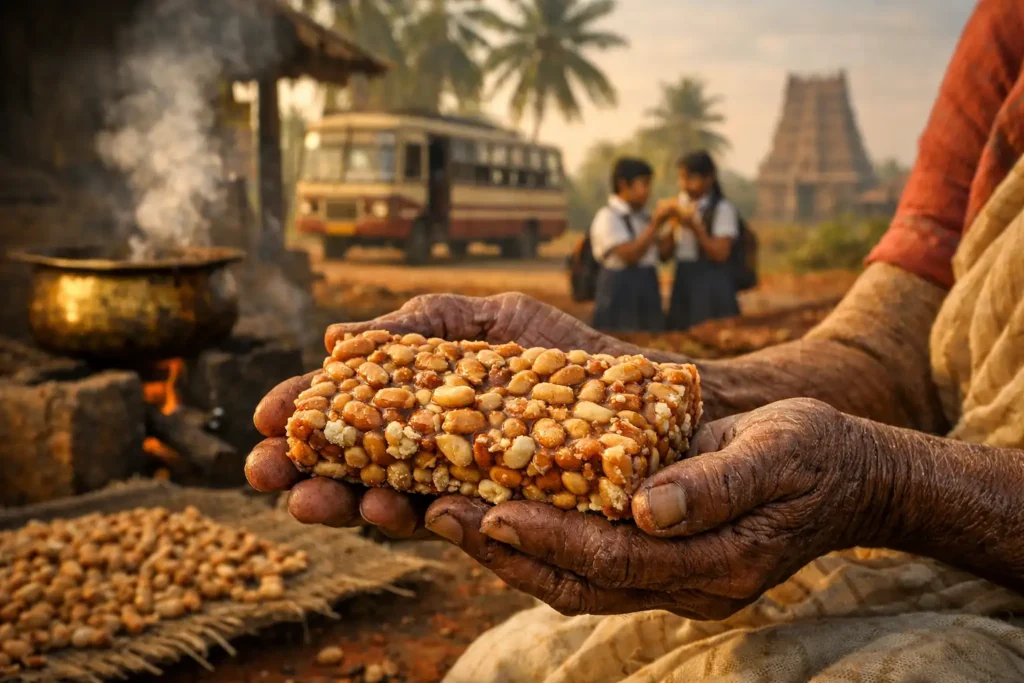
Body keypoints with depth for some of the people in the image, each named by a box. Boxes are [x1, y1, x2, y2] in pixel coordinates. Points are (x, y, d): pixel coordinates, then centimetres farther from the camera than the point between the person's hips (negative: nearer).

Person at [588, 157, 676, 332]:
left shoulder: (642, 217, 12)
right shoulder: (608, 218, -11)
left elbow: (662, 253, 14)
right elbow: (630, 255, -21)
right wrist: (655, 224, -19)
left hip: (647, 291, 8)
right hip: (621, 294, -8)